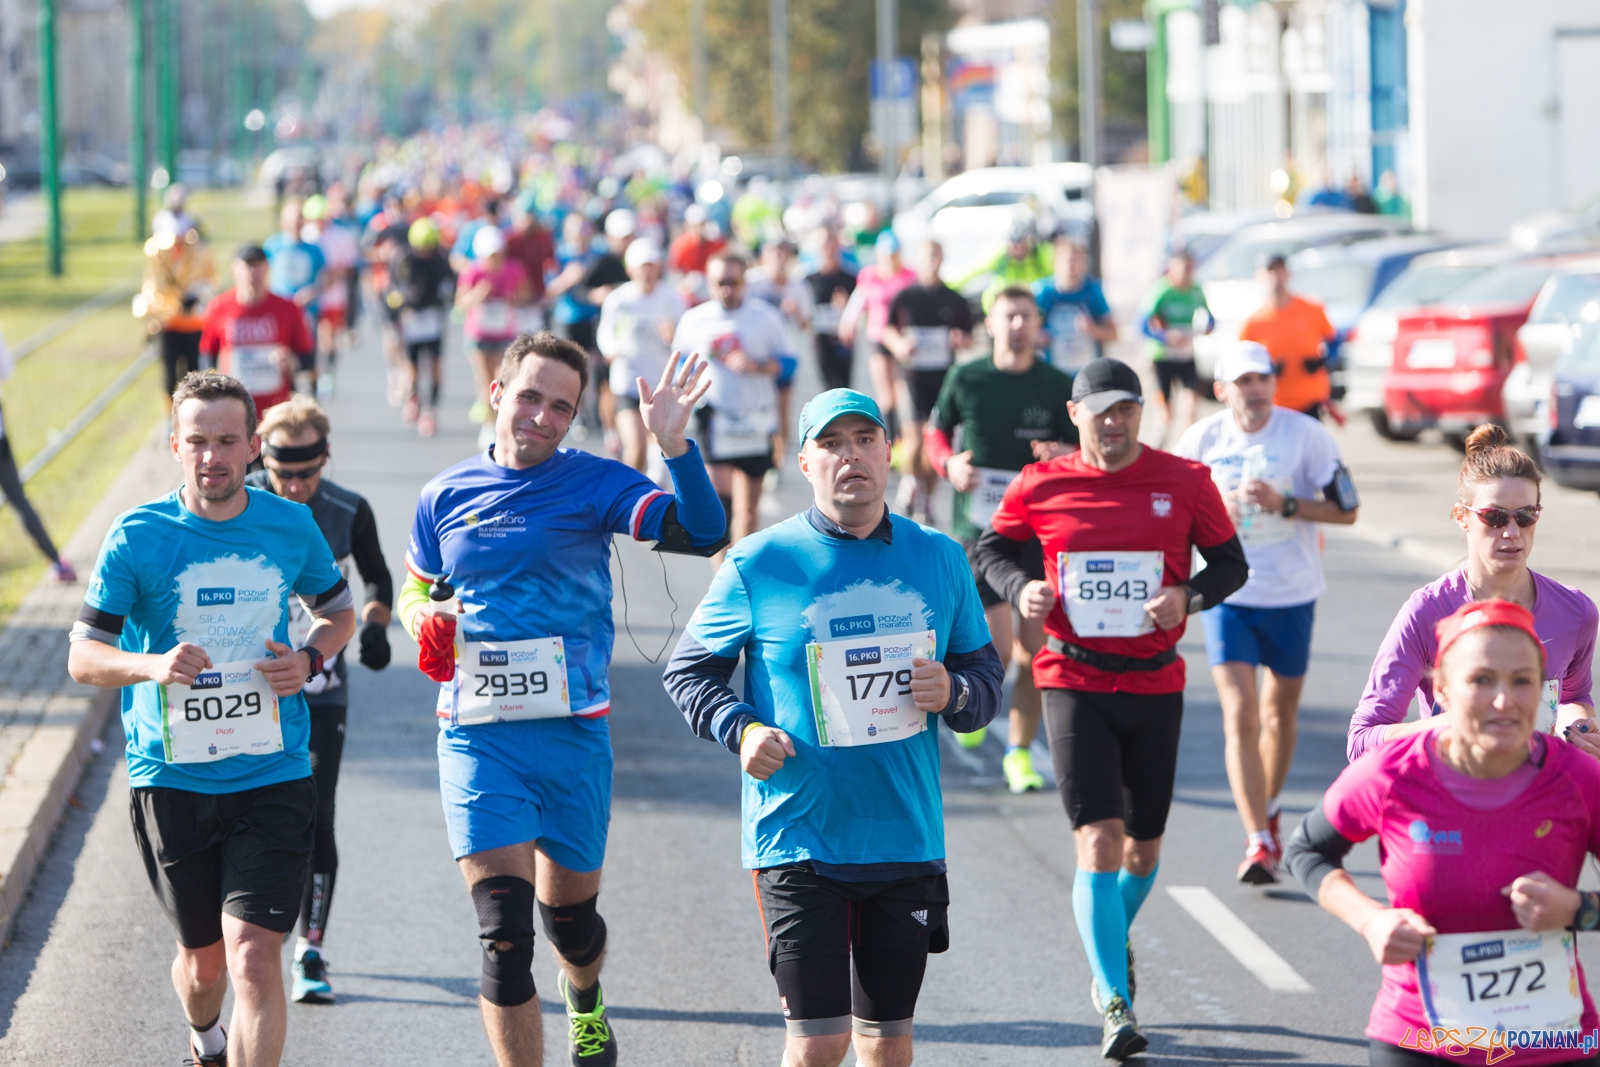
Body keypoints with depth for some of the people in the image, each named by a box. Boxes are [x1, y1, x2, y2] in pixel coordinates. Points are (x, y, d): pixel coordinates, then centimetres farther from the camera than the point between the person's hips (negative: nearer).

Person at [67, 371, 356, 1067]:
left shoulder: (291, 527, 1)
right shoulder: (138, 537, -6)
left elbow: (337, 612, 18)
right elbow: (83, 657, -5)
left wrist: (309, 659, -4)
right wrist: (152, 666, -26)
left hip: (272, 773, 0)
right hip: (172, 776, 0)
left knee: (253, 958, -14)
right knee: (203, 959, 15)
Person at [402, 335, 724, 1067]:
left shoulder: (594, 484, -3)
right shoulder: (445, 497, 5)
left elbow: (700, 534, -16)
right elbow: (414, 593, 19)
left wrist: (673, 443, -30)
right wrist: (428, 621, -4)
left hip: (575, 734, 0)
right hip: (478, 738, 0)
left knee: (568, 915, 17)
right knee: (504, 936, -12)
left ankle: (585, 1000, 51)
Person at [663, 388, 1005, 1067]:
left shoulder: (939, 559, 7)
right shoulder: (758, 563, -2)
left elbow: (985, 669, 16)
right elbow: (690, 669, 7)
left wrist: (953, 693, -7)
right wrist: (739, 730, -11)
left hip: (906, 839, 3)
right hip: (798, 839, -3)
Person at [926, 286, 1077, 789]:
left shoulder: (1059, 387, 0)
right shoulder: (965, 380, 0)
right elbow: (937, 431, 14)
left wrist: (1066, 455, -18)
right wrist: (949, 464, -7)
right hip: (977, 530, -1)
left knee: (1034, 651, 1)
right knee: (998, 647, -10)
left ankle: (1019, 752, 16)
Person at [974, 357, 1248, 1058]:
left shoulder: (1184, 482, -1)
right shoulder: (1041, 487, -2)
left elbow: (1231, 563, 7)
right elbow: (993, 548, 14)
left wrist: (1190, 596, -13)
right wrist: (1021, 589, -7)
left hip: (1155, 684, 2)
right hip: (1073, 681, -2)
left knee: (1143, 847, 13)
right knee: (1100, 842, -14)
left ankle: (1112, 947, 44)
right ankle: (1116, 1006, -13)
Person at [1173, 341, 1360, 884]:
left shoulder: (1306, 434, -8)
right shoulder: (1201, 439, -4)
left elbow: (1347, 510, -7)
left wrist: (1284, 504, -21)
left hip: (1291, 594, 1)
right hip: (1227, 592, 0)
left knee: (1280, 711, 15)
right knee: (1240, 715, -13)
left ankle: (1269, 809, 40)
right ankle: (1258, 842, -17)